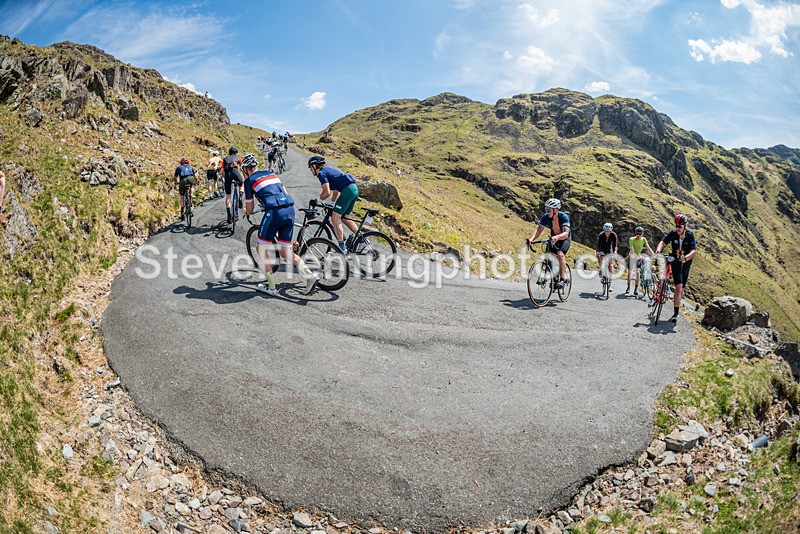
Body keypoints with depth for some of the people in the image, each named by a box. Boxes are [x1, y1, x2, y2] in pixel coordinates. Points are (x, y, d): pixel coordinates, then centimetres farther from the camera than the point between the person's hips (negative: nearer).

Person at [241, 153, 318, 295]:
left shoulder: (249, 180, 10)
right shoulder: (271, 174, 25)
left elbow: (249, 210, 14)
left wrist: (245, 211, 38)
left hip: (274, 213, -6)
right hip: (290, 210, 6)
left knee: (261, 249, 12)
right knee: (285, 251, 14)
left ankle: (271, 287, 12)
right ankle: (310, 275, -4)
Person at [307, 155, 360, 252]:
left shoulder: (322, 173, -3)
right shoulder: (329, 170, 26)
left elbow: (327, 192, -13)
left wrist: (316, 201, 2)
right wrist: (332, 205, 30)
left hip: (348, 190, -9)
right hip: (354, 189, 10)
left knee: (335, 218, -5)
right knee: (343, 218, 20)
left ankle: (342, 248, -7)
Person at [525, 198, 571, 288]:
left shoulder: (564, 217, -32)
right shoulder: (545, 217, -20)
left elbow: (566, 233, -43)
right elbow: (538, 230, -25)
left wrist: (557, 237, -64)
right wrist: (531, 239, -44)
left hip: (565, 238, -4)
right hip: (553, 238, 4)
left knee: (560, 254, -28)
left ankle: (561, 279, -22)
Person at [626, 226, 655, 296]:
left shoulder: (643, 239, -12)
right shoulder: (632, 239, -21)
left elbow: (648, 248, -16)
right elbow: (632, 250, -30)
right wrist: (636, 256, -46)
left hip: (638, 257, 1)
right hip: (632, 256, -1)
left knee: (637, 272, -12)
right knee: (629, 271, 4)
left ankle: (636, 289, -9)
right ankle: (628, 287, 20)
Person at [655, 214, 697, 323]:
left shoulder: (690, 235, -13)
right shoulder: (673, 233, -11)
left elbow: (694, 251, -20)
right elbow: (663, 242, -20)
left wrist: (685, 258, -40)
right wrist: (658, 250, -42)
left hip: (686, 264, 1)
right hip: (675, 262, -1)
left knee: (681, 288, 11)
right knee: (679, 287, -14)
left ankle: (677, 305, 29)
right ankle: (676, 313, -12)